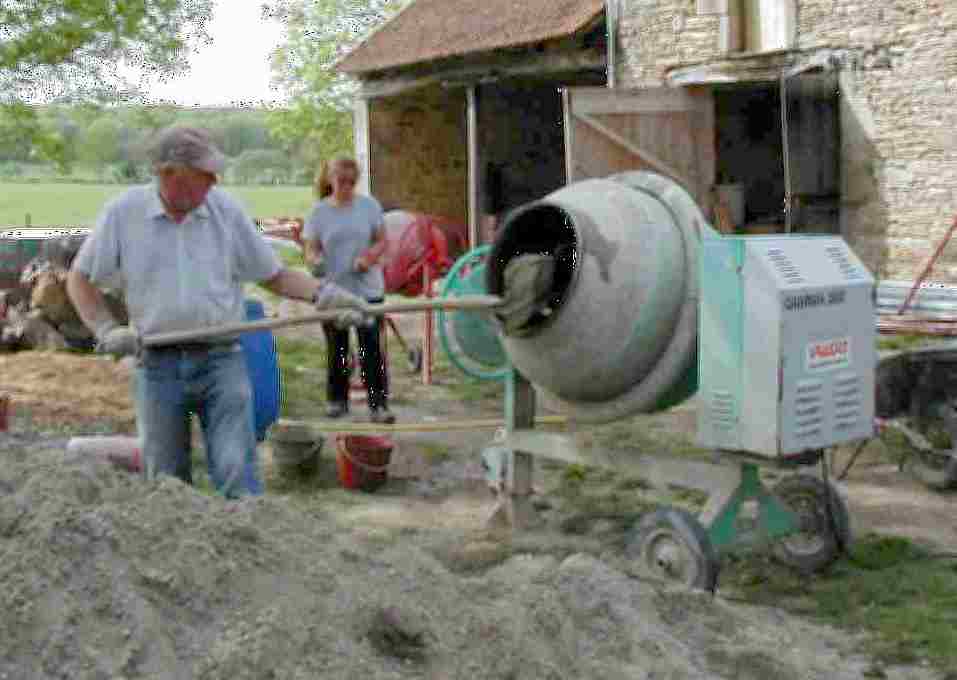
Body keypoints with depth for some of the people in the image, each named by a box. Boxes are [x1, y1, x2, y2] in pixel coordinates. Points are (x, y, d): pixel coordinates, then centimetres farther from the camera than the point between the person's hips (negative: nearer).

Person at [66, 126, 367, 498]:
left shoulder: (226, 209, 0)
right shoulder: (123, 213, -1)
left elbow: (275, 275, 7)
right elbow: (80, 279, 9)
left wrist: (323, 293, -9)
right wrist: (106, 330, -4)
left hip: (221, 360, 0)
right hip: (157, 365, 1)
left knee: (237, 473, -11)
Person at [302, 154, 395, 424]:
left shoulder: (368, 205, 1)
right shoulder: (319, 211, 1)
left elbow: (382, 241, 5)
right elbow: (311, 249, 1)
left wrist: (370, 257, -16)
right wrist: (315, 261, -23)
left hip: (367, 289, -1)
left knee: (371, 348, -5)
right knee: (337, 348, 11)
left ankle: (378, 404, -1)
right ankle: (337, 399, 26)